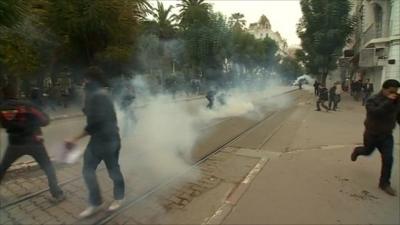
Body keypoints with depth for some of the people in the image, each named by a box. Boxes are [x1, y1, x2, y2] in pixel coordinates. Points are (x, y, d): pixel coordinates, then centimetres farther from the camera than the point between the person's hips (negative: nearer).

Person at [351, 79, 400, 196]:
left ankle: (384, 183, 11)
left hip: (387, 135, 4)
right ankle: (357, 150, 55)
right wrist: (388, 101, -41)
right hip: (372, 134, -3)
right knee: (367, 151, 18)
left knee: (388, 159, -3)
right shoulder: (373, 100, -21)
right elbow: (376, 112, -39)